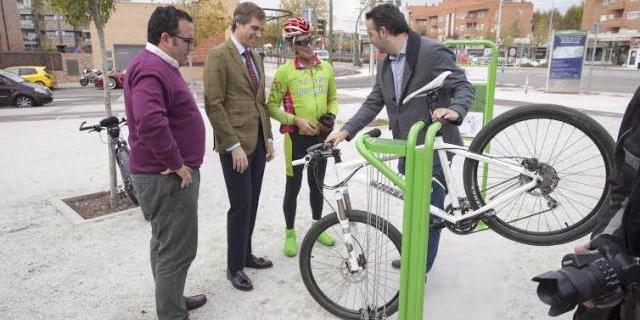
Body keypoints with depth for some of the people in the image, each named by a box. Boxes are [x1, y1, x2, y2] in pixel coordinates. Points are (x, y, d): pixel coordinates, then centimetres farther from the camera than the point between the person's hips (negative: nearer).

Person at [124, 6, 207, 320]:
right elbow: (150, 123, -36)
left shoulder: (161, 65, 15)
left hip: (165, 175, 11)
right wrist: (176, 164, -25)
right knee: (177, 250, 0)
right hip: (168, 177, -11)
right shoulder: (151, 68, -20)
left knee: (165, 243, 21)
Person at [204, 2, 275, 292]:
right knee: (240, 206, -1)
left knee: (251, 204, 14)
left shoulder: (256, 58, 15)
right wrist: (233, 145, -17)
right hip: (236, 144, -7)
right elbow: (213, 104, -15)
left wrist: (268, 137, 14)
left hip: (258, 141, 8)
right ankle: (234, 267, 16)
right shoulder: (218, 55, -10)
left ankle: (246, 255, 30)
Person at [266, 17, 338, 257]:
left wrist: (331, 115, -5)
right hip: (297, 137, -4)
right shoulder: (284, 71, -10)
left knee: (317, 184, 16)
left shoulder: (326, 68, 4)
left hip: (321, 136, 4)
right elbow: (272, 106, -8)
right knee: (293, 187, 6)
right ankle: (290, 234, 23)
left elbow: (333, 98, 14)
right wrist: (296, 120, -19)